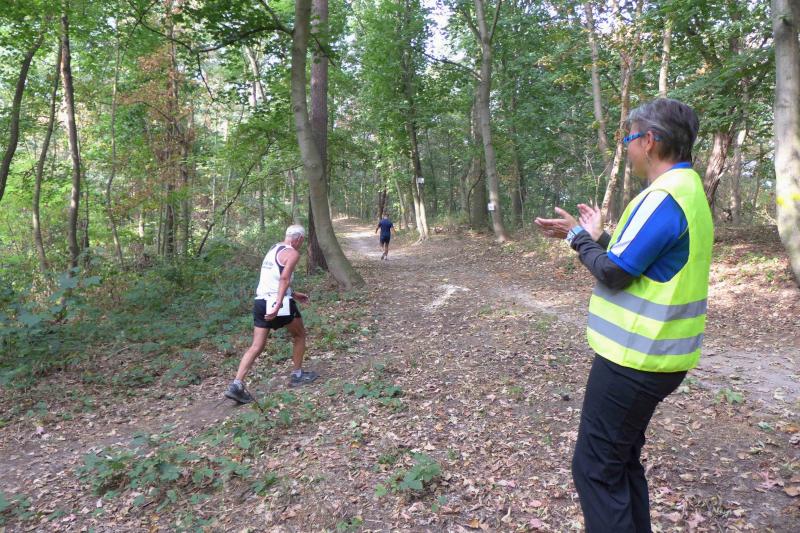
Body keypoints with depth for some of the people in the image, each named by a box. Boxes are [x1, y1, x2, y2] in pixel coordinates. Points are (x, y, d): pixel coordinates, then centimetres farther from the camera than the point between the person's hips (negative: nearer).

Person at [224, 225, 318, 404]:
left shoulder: (273, 250, 21)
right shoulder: (292, 253, -5)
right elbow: (284, 279, -20)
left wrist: (293, 294, 34)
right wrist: (278, 305, -28)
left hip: (261, 301, 7)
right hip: (278, 302, -7)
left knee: (256, 346, 6)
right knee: (299, 335, 16)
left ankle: (236, 385, -4)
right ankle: (298, 375, 24)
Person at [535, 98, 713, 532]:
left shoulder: (664, 196, -21)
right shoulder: (688, 190, 12)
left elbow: (613, 272, -20)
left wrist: (580, 237, -4)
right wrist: (593, 236, 11)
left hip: (634, 358, -10)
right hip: (653, 355, 10)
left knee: (595, 467, 2)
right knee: (621, 460, 22)